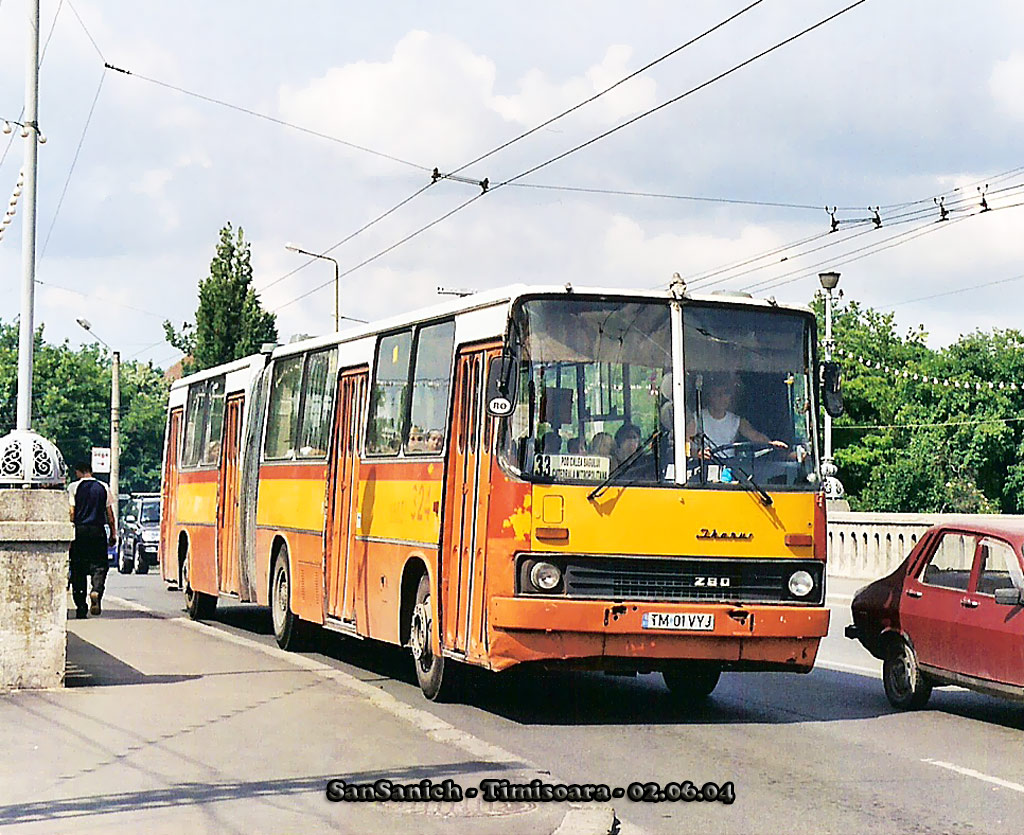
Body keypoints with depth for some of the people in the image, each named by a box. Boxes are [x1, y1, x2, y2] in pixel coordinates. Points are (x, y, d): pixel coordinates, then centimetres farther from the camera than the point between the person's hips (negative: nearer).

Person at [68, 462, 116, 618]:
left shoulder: (74, 488, 0)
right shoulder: (103, 487, 7)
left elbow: (71, 512, -5)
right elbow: (109, 512, 7)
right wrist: (113, 533, 12)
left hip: (79, 530, -1)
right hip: (98, 531, 1)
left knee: (78, 570, 5)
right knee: (99, 565, 4)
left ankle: (81, 608, 5)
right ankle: (96, 591, -26)